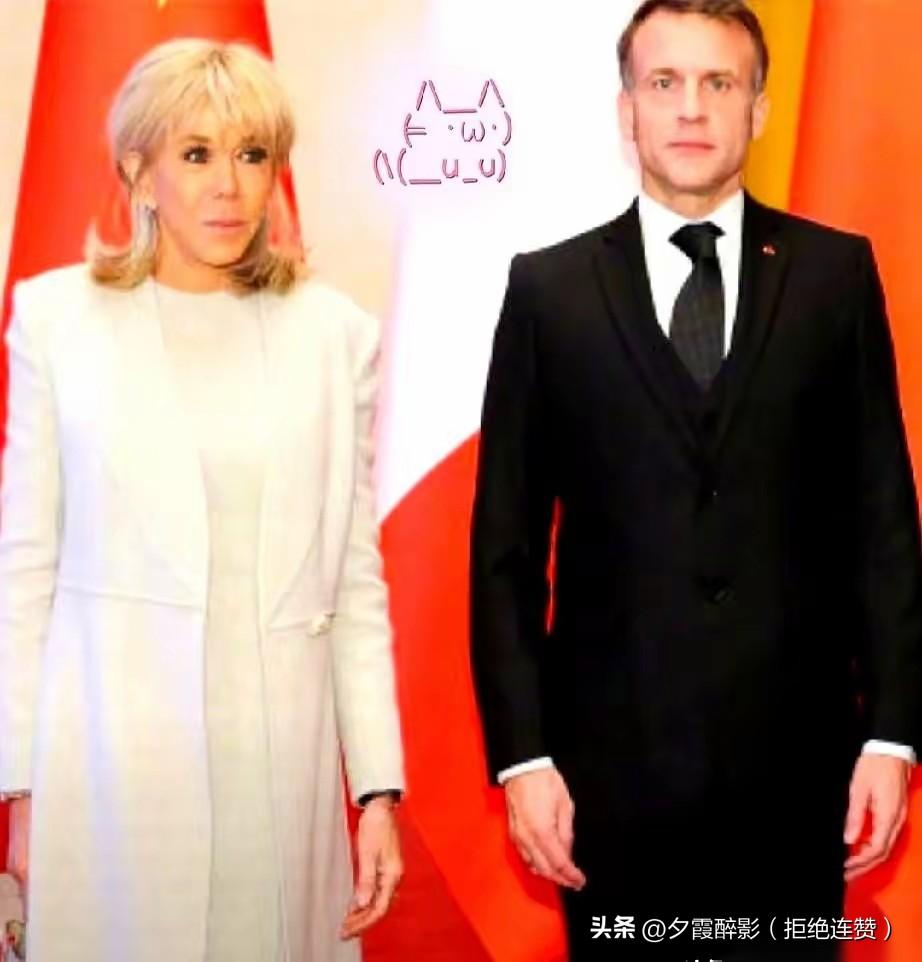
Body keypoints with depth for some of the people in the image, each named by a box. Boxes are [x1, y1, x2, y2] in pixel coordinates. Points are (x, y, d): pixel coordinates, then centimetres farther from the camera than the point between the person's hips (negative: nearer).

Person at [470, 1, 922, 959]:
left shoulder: (836, 273, 3)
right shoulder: (549, 289, 1)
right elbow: (506, 545, 0)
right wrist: (521, 753, -5)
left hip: (793, 754, 1)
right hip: (614, 753, 0)